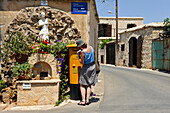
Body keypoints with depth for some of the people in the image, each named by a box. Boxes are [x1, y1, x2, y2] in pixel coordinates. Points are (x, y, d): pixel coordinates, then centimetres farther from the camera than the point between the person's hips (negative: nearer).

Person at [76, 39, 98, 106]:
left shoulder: (82, 52, -24)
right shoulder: (90, 47, -4)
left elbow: (82, 62, -16)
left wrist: (78, 55, -5)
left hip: (86, 67, -7)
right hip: (93, 66, 7)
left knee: (82, 85, 6)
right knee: (89, 85, 13)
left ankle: (83, 101, 2)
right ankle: (87, 100, 12)